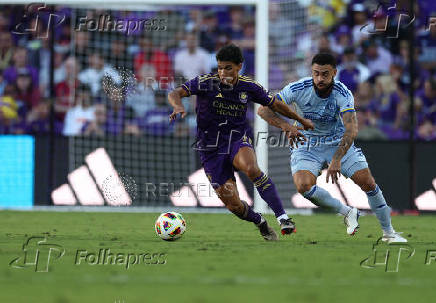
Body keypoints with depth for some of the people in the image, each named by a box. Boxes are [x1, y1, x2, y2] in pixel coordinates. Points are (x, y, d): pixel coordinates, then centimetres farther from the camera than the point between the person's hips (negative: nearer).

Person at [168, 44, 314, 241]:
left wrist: (301, 121, 27)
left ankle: (282, 216, -31)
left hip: (239, 140, 0)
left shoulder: (249, 87, 0)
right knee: (233, 205, -9)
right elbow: (175, 94, -18)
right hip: (211, 149, 0)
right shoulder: (206, 82, -8)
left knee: (251, 168, -37)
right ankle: (260, 222, 24)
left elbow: (275, 105, 16)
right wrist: (178, 106, -42)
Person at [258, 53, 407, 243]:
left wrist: (337, 159, -48)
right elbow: (264, 110, -19)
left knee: (368, 183, -10)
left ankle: (388, 233, 8)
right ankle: (347, 213, -5)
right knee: (304, 186, -26)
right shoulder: (298, 89, -21)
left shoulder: (343, 94, -23)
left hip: (338, 142, 0)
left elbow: (351, 129, -35)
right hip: (306, 145, 0)